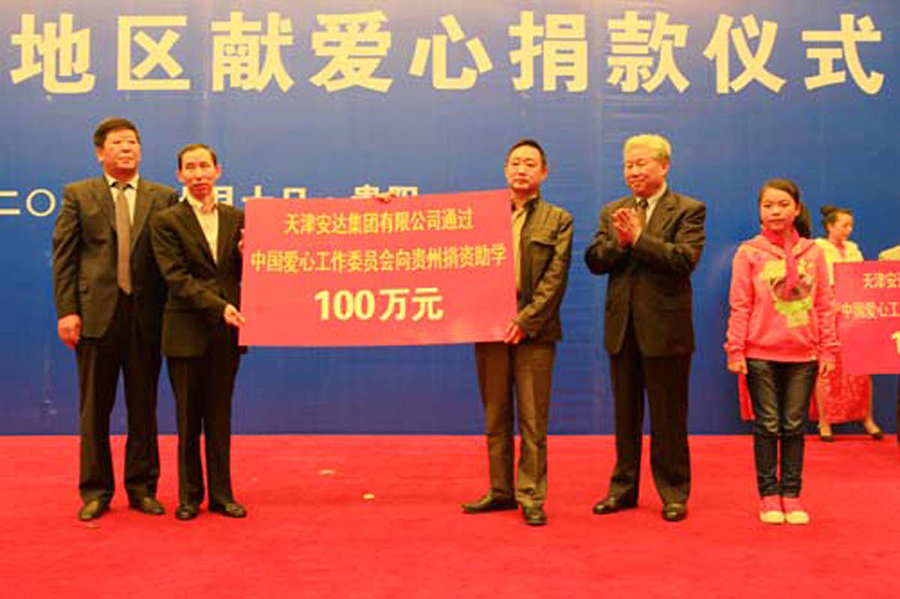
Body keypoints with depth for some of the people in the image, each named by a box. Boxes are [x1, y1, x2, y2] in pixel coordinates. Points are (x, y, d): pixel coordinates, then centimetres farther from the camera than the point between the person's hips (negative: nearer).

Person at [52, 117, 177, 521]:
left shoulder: (164, 198, 7)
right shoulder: (78, 196, 6)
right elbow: (63, 256, 0)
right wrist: (66, 311, -8)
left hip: (146, 316, 1)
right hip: (96, 315, 0)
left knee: (144, 407, 8)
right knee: (94, 408, 7)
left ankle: (142, 487, 20)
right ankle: (95, 491, 19)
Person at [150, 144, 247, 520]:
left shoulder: (236, 219, 10)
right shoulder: (166, 221, 0)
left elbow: (243, 275, 11)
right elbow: (176, 277, -9)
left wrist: (247, 254, -11)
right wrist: (218, 306, -19)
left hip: (227, 331, 3)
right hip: (187, 330, -3)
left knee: (220, 415, 9)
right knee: (188, 417, 5)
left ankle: (221, 493, 17)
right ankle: (189, 496, 16)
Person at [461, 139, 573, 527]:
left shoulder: (557, 220, 4)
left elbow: (555, 278, -4)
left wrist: (525, 321, -12)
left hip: (533, 330, -3)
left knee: (532, 421, 0)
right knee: (495, 418, 11)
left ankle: (531, 497, 8)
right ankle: (501, 490, 22)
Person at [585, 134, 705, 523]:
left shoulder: (688, 210, -2)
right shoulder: (612, 212, 12)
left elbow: (686, 258, -17)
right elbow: (594, 261, 3)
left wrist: (638, 237, -18)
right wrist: (619, 242, -15)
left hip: (665, 327, -4)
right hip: (622, 327, 5)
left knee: (668, 417, 4)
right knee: (625, 414, 14)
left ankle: (674, 492, 16)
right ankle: (623, 487, 25)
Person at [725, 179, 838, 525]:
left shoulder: (812, 253, 6)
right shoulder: (748, 253, 1)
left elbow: (824, 305, 8)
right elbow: (740, 306, 0)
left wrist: (828, 350, 5)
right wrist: (735, 350, -5)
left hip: (803, 356, 2)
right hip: (761, 355, -2)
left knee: (794, 427, 6)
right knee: (767, 426, 4)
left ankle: (791, 495, 16)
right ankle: (769, 494, 13)